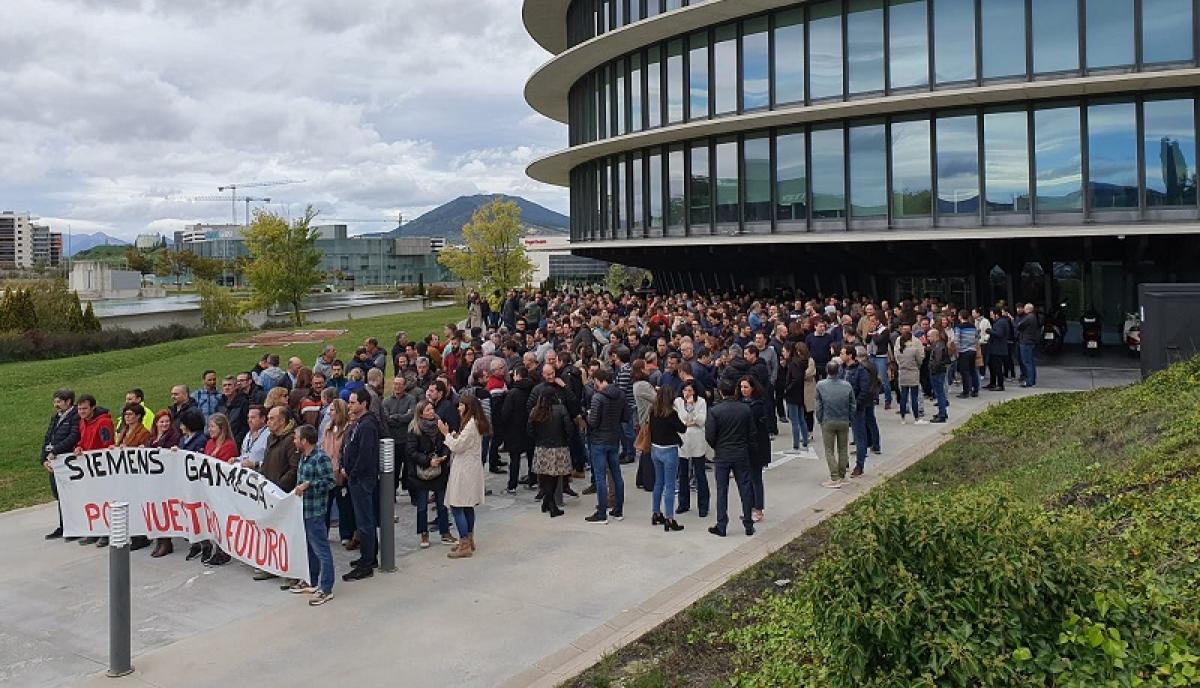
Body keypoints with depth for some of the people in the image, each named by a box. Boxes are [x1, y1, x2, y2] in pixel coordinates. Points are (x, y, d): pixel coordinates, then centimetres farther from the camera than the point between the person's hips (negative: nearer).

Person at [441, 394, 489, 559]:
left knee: (457, 507, -9)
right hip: (469, 469, 11)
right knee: (467, 507, 16)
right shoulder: (475, 423, 15)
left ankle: (465, 546, -8)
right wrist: (452, 435, 4)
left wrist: (446, 433, -4)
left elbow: (457, 446, -17)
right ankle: (469, 540, 25)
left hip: (464, 470, -11)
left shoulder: (471, 424, -17)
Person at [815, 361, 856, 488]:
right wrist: (849, 419, 13)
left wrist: (820, 420, 9)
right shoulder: (847, 385, -7)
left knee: (829, 450, 6)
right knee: (843, 449, 14)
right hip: (844, 422, 2)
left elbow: (818, 406, -4)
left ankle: (834, 478, 0)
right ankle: (842, 476, 22)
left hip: (828, 422, -2)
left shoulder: (820, 385, -11)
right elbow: (853, 405, 0)